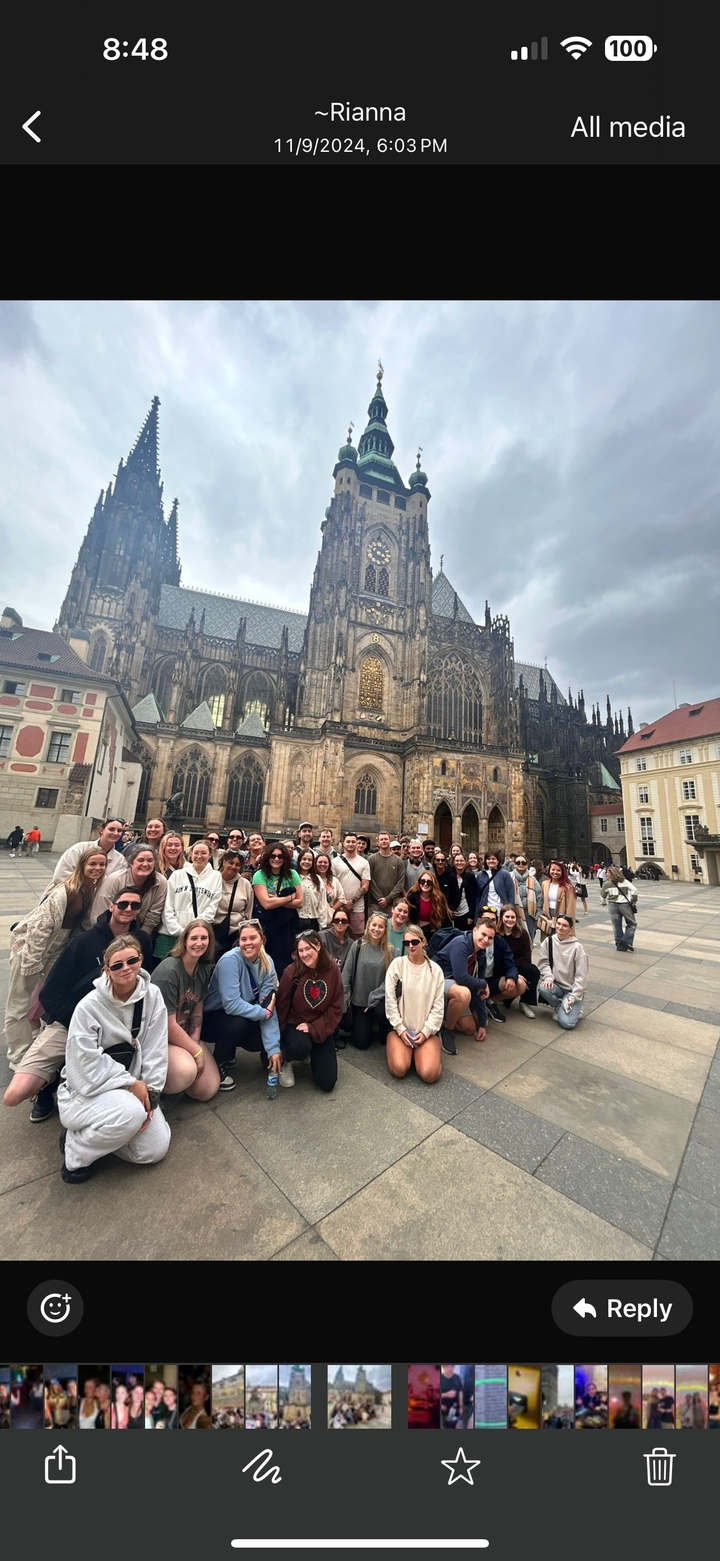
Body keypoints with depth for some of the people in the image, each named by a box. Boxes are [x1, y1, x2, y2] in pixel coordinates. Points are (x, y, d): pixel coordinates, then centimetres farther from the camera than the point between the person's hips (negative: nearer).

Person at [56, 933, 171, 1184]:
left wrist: (149, 1092, -14)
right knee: (130, 1112, -34)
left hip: (134, 1086, 4)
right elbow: (86, 1064, -20)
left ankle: (99, 1132, 18)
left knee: (155, 1149, -4)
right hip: (88, 1088, -4)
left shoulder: (152, 996, -11)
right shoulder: (89, 1006, -21)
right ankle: (76, 1149, -2)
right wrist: (131, 1084, -21)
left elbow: (155, 1050, -7)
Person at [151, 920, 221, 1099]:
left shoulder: (204, 969, -3)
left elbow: (197, 1009, 6)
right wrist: (197, 1051, -15)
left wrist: (195, 1044, -6)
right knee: (186, 1071, -34)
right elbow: (168, 1026, -23)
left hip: (184, 1035, 7)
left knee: (208, 1090, 2)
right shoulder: (168, 971, -26)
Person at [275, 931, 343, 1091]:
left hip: (322, 1027, 3)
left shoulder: (332, 970, -12)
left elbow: (336, 1007, -7)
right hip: (295, 1024, -2)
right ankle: (286, 1063, 2)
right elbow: (282, 1004, -7)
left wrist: (314, 1028, -15)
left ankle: (314, 1054, 30)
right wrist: (278, 1034, -5)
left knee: (327, 1083, -3)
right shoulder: (292, 971, -18)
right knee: (300, 1047, -37)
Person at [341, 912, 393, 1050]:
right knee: (362, 1042, -4)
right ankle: (358, 1023, 30)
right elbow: (346, 973, -6)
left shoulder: (390, 950, -7)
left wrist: (374, 997, -16)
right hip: (359, 1000, 0)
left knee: (382, 1012, -32)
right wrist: (343, 999, -9)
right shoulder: (358, 946, -8)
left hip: (379, 999, 0)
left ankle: (384, 1034, 2)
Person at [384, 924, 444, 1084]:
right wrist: (400, 1029, -10)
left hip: (427, 1030, 1)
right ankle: (394, 1047, 12)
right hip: (400, 1027, 0)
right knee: (399, 1070, -21)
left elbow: (438, 1006, -1)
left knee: (429, 1074, -19)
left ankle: (421, 1052, 13)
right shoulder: (397, 964, -6)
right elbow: (390, 1000, -5)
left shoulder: (435, 969, -2)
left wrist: (426, 1031, -10)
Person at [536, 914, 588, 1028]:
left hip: (572, 989, -3)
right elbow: (543, 962, -4)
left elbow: (581, 975, -11)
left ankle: (573, 1007, 14)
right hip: (556, 985, 3)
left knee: (567, 1023, -20)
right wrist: (548, 977, -23)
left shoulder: (577, 947, -13)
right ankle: (558, 1007, 1)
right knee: (543, 988, -32)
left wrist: (573, 997, -16)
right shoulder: (548, 941, -4)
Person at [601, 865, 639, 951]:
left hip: (613, 905, 1)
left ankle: (620, 945, 16)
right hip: (625, 904, -1)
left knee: (617, 926, 10)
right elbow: (634, 890, -9)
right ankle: (627, 941, 0)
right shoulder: (624, 881, 0)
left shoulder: (607, 884, -1)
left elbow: (602, 896, 8)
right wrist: (634, 901, 3)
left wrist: (604, 903, 28)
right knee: (632, 924, 15)